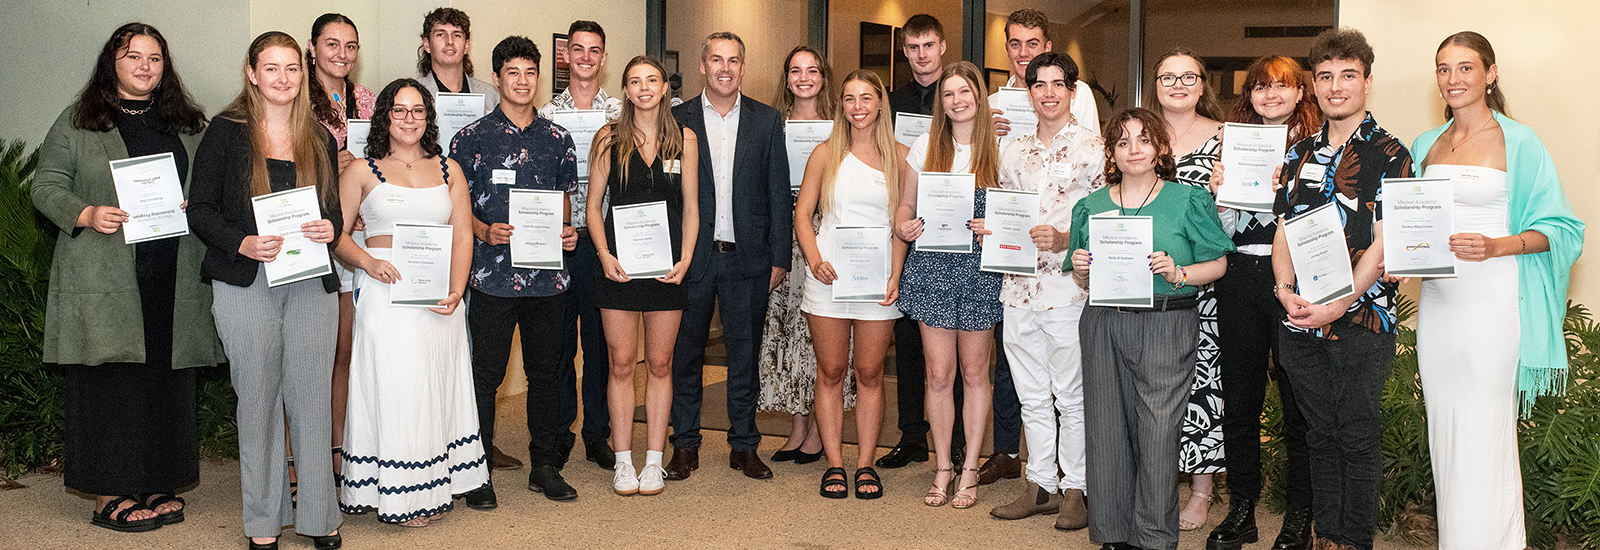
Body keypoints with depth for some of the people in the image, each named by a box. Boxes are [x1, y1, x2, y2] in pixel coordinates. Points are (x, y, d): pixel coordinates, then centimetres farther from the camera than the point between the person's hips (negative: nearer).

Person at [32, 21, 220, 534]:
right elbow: (47, 187, 3)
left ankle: (157, 487, 15)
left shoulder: (190, 125, 15)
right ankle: (110, 495, 6)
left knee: (166, 381, 5)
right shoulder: (77, 122, 6)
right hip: (104, 277, -3)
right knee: (109, 381, -2)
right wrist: (87, 214, -15)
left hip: (173, 281, 3)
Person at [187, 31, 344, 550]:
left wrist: (330, 228, -6)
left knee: (312, 397, 3)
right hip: (246, 282, -2)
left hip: (311, 282, 3)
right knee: (258, 398, 4)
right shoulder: (226, 131, 3)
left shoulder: (319, 138, 13)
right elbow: (200, 210, 0)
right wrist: (243, 243, -17)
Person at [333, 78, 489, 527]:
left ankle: (443, 481, 18)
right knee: (396, 390, -2)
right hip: (387, 294, -3)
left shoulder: (448, 170, 12)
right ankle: (402, 497, 6)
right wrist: (368, 263, -15)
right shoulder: (363, 172, 5)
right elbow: (337, 234, 4)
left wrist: (456, 290, -6)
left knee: (440, 387, 7)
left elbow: (462, 235, 7)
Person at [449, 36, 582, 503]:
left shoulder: (557, 139, 11)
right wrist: (485, 232, -14)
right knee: (486, 373, 2)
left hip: (548, 274, 3)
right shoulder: (472, 137, 2)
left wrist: (566, 231, -1)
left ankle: (544, 466, 21)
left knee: (545, 372, 10)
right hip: (493, 273, -3)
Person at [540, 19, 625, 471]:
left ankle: (598, 435, 17)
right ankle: (559, 434, 19)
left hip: (603, 241, 0)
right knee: (558, 342, 6)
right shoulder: (545, 114, 7)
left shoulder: (621, 113, 5)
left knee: (601, 341, 6)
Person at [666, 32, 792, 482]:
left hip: (748, 258, 1)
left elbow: (779, 193, 5)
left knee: (746, 355, 8)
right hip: (692, 256, 0)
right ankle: (685, 445, 20)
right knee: (685, 353, 7)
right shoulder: (677, 120, 3)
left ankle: (744, 445, 20)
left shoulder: (767, 121, 6)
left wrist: (780, 257, 0)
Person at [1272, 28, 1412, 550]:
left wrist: (1337, 305, -18)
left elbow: (1383, 245, -10)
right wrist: (1285, 289, -6)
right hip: (1300, 319, 5)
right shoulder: (1299, 154, 12)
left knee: (1357, 438, 4)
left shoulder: (1388, 153, -3)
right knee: (1320, 433, 12)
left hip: (1361, 321, -4)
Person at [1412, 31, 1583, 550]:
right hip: (1437, 295, 5)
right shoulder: (1426, 144, 13)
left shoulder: (1518, 142, -2)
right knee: (1443, 424, 9)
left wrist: (1495, 246, -21)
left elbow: (1558, 227, -5)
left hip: (1491, 297, -5)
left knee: (1482, 428, -3)